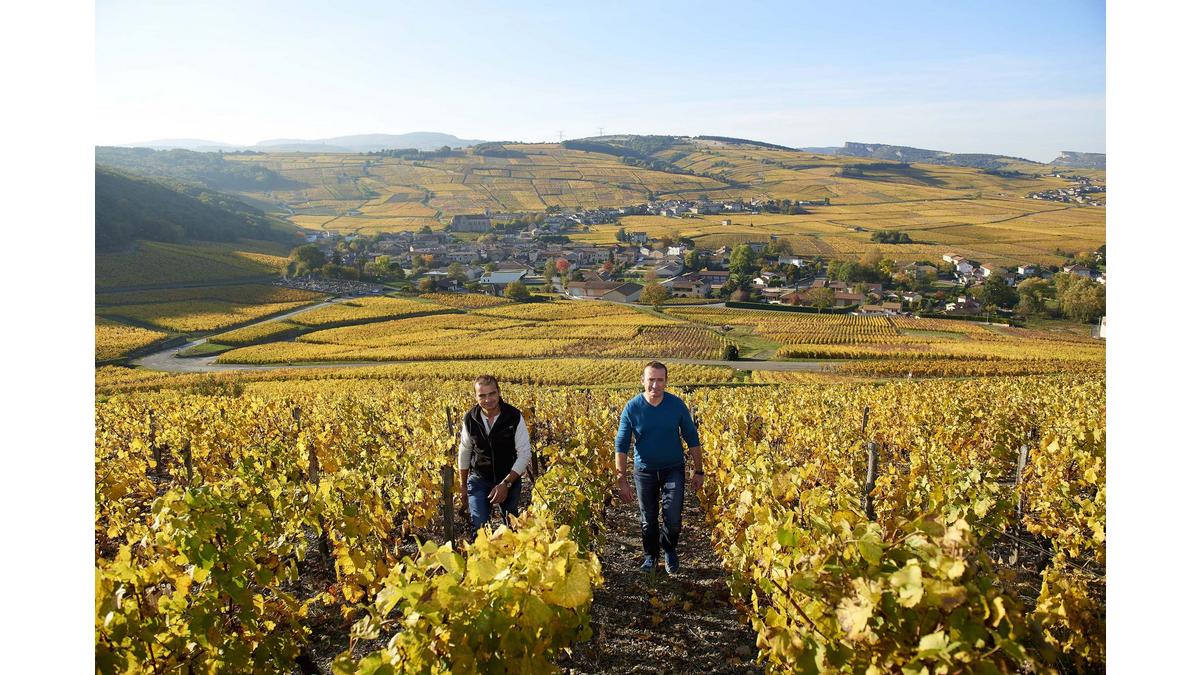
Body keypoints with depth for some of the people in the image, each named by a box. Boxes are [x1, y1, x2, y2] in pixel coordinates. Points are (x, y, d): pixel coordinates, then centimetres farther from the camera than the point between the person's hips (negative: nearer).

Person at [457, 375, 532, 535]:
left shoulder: (515, 417, -18)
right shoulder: (470, 419, -9)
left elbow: (524, 454, -14)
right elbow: (464, 452, 6)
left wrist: (506, 484, -21)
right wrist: (462, 486, 10)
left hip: (509, 479, 0)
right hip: (479, 480, 1)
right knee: (479, 527, -12)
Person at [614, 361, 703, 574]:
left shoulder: (677, 405, -10)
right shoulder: (632, 408, -13)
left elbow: (692, 439, 0)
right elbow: (622, 445, -8)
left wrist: (698, 471, 0)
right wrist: (622, 481, -13)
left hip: (673, 469, 0)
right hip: (645, 471, 0)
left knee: (673, 518, -7)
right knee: (648, 519, 10)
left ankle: (669, 548, 24)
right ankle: (650, 556, 35)